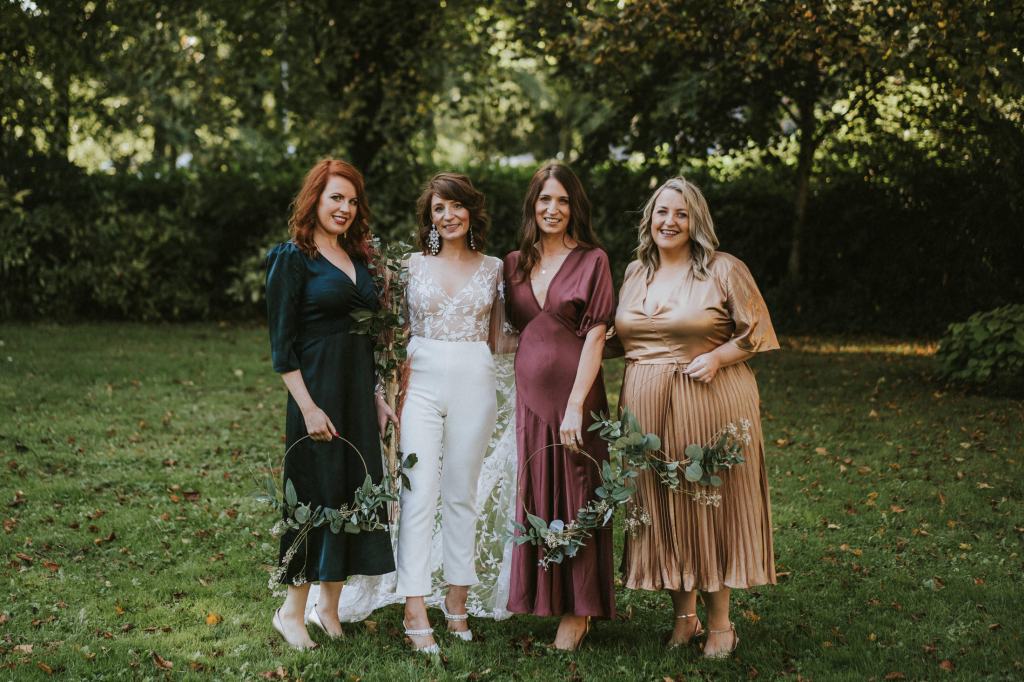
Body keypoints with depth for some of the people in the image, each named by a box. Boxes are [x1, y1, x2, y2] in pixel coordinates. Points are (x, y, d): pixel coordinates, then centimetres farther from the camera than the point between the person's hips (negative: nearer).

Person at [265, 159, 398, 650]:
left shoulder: (358, 259, 15)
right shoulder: (292, 258, -6)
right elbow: (282, 344, -11)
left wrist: (377, 399, 13)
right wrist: (308, 407, -17)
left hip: (360, 390, 7)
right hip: (319, 391, -7)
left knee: (356, 494, 8)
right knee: (318, 495, -3)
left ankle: (329, 605, 20)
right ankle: (292, 610, 10)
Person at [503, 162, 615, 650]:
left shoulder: (591, 261, -4)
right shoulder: (516, 264, 10)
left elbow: (595, 336, -10)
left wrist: (575, 405, -17)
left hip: (572, 392, -4)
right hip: (528, 391, 5)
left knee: (574, 497, 1)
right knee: (533, 495, 9)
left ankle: (577, 611, 10)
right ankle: (540, 599, 21)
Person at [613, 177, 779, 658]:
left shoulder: (724, 270, -4)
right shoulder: (635, 273, 12)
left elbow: (758, 332, -3)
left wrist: (716, 358, -17)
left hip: (710, 402, -5)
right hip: (648, 406, 5)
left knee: (711, 503, 1)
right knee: (661, 506, 7)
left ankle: (720, 622, 12)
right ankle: (683, 616, 20)